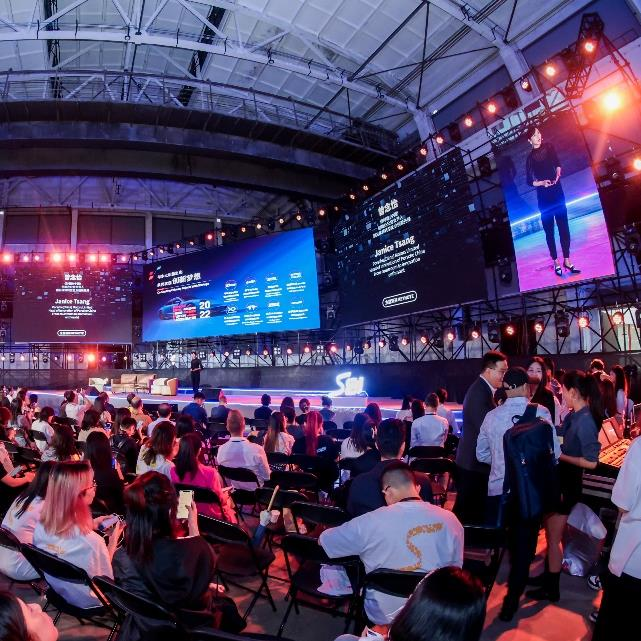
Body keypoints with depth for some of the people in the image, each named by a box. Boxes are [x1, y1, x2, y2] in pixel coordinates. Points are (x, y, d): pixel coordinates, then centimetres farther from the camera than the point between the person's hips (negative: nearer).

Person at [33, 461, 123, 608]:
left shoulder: (41, 526, -20)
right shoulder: (92, 542, -39)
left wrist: (90, 525, 3)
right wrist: (113, 541, -14)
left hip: (55, 590, 6)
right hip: (86, 602, -6)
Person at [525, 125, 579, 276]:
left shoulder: (549, 147, 7)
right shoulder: (530, 158, -1)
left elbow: (557, 163, 12)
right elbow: (529, 181, -1)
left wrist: (558, 174, -8)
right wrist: (542, 183, -18)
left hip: (557, 191, 3)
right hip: (543, 196, -3)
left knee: (564, 226, -1)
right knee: (549, 230, 1)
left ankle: (567, 260, 4)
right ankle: (556, 262, 7)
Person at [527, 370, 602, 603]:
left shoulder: (586, 421, -24)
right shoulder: (573, 416, 1)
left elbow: (591, 462, -24)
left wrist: (560, 456, -19)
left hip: (567, 485, -8)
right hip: (558, 480, 8)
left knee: (554, 536, 7)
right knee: (551, 532, 23)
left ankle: (551, 589, 25)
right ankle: (548, 575, 41)